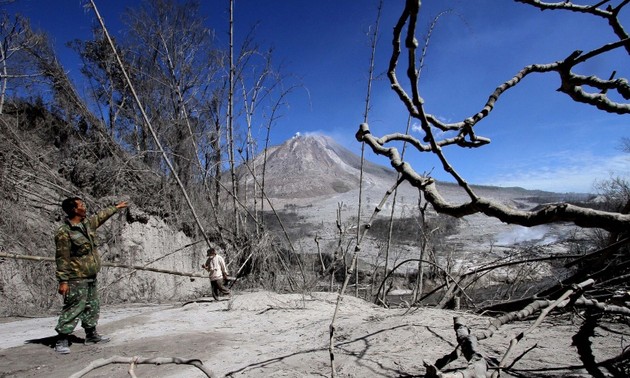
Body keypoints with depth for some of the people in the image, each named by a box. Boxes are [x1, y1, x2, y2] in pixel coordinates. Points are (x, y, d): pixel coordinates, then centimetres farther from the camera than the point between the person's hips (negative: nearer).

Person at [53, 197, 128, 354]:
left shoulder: (87, 223, 6)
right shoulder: (64, 232, -18)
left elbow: (101, 215, 27)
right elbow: (62, 258, -19)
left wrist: (116, 207, 39)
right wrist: (63, 281, -20)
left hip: (91, 276, 9)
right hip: (76, 278, -9)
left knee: (93, 306, 16)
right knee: (73, 308, -7)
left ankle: (91, 334, 29)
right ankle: (61, 340, 3)